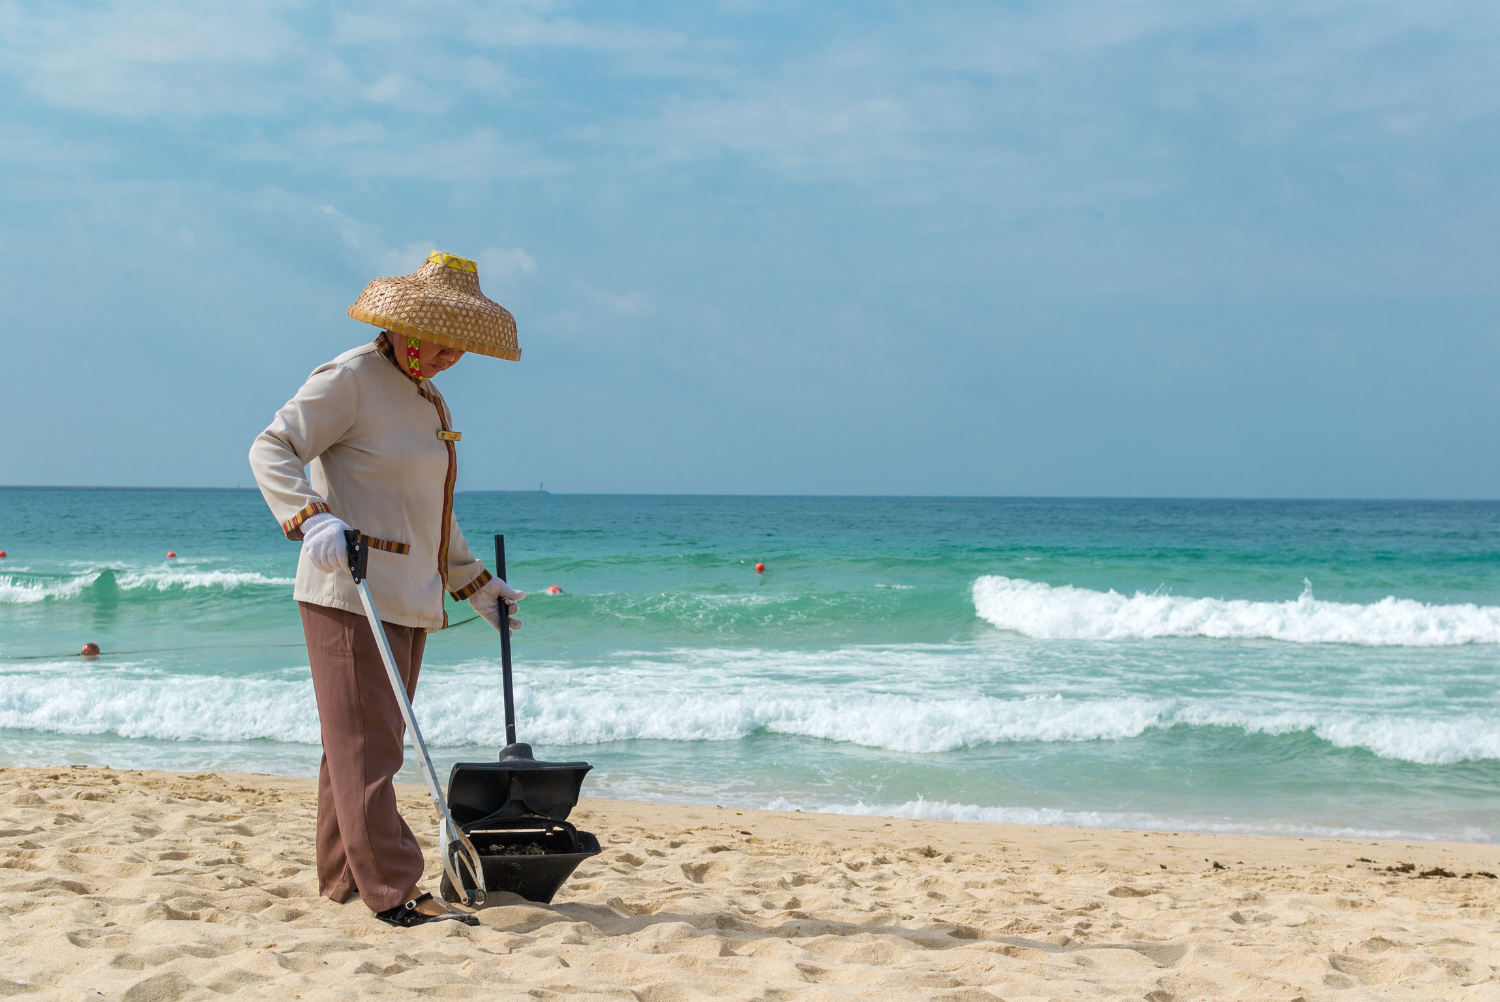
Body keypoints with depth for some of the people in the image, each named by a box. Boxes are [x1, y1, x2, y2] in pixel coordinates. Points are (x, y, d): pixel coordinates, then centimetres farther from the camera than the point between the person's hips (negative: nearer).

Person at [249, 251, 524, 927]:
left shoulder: (430, 401, 19)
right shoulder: (350, 379, -8)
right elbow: (272, 450, -15)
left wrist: (475, 583, 30)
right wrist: (311, 519, -31)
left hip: (407, 598, 9)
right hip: (351, 592, -9)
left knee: (369, 740, 12)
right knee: (366, 742, -9)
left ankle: (343, 878, 20)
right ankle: (393, 892, -11)